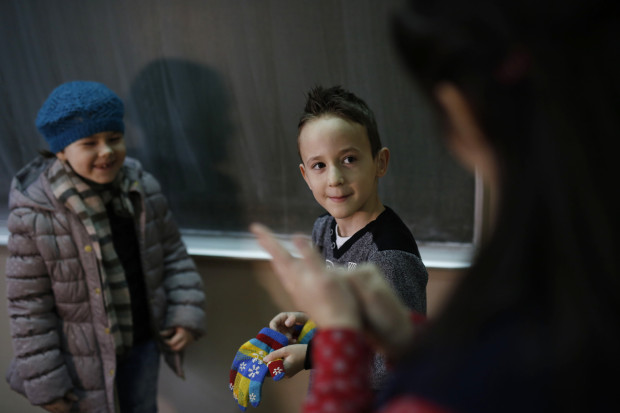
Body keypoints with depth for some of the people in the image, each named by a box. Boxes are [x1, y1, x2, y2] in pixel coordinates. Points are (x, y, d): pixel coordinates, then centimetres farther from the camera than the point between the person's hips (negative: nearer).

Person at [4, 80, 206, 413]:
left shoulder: (143, 189, -9)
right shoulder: (34, 214, -22)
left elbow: (172, 253, 5)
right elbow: (29, 305, -15)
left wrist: (186, 312, -6)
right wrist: (43, 381, -12)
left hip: (143, 346, 4)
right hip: (84, 360, -4)